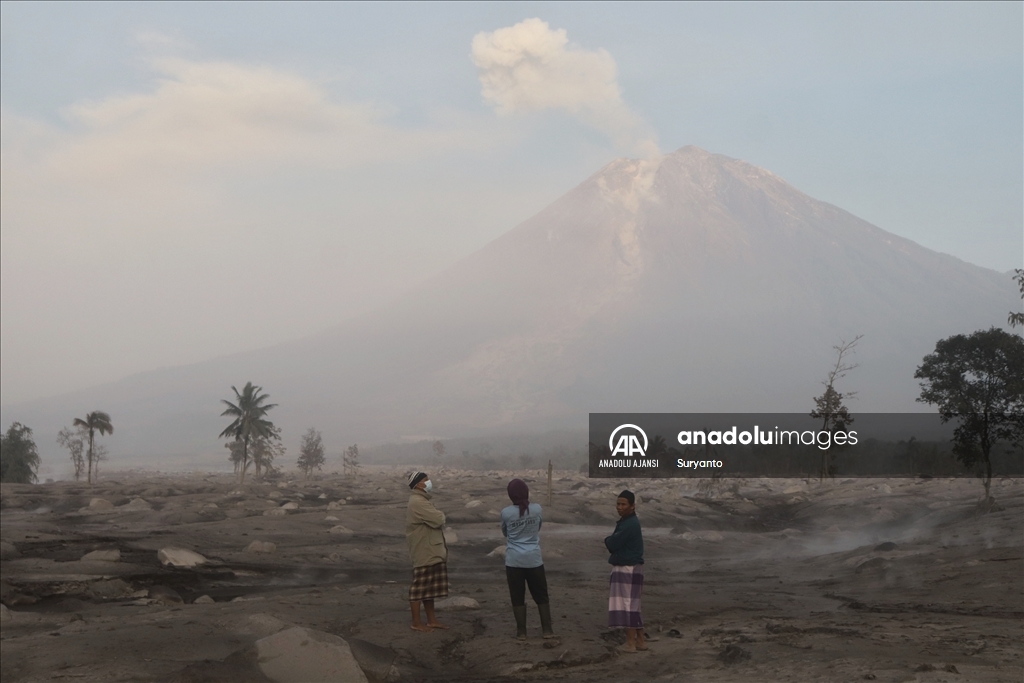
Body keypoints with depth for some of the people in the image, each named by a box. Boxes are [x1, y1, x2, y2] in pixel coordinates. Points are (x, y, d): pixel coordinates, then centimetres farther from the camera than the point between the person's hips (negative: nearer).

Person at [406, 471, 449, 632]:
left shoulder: (422, 500, 17)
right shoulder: (418, 502, -18)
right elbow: (438, 519, -23)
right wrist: (441, 515, -3)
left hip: (431, 551, 10)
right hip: (424, 553, -10)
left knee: (430, 588, 15)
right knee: (419, 588, -2)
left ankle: (431, 620, 22)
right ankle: (416, 622, 4)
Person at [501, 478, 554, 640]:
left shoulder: (506, 513, -8)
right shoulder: (537, 509, -4)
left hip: (514, 561, -1)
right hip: (534, 559, 1)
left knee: (518, 598, 7)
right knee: (541, 596, 11)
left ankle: (521, 632, 10)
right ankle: (547, 630, 13)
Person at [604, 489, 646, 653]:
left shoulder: (630, 524, -19)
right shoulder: (626, 521, 14)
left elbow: (612, 544, -20)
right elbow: (617, 543, 16)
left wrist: (608, 540, 0)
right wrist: (611, 541, -4)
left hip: (628, 569, -11)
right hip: (626, 568, 11)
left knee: (627, 605, -7)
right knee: (632, 605, 15)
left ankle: (631, 643, -3)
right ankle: (640, 640, 21)